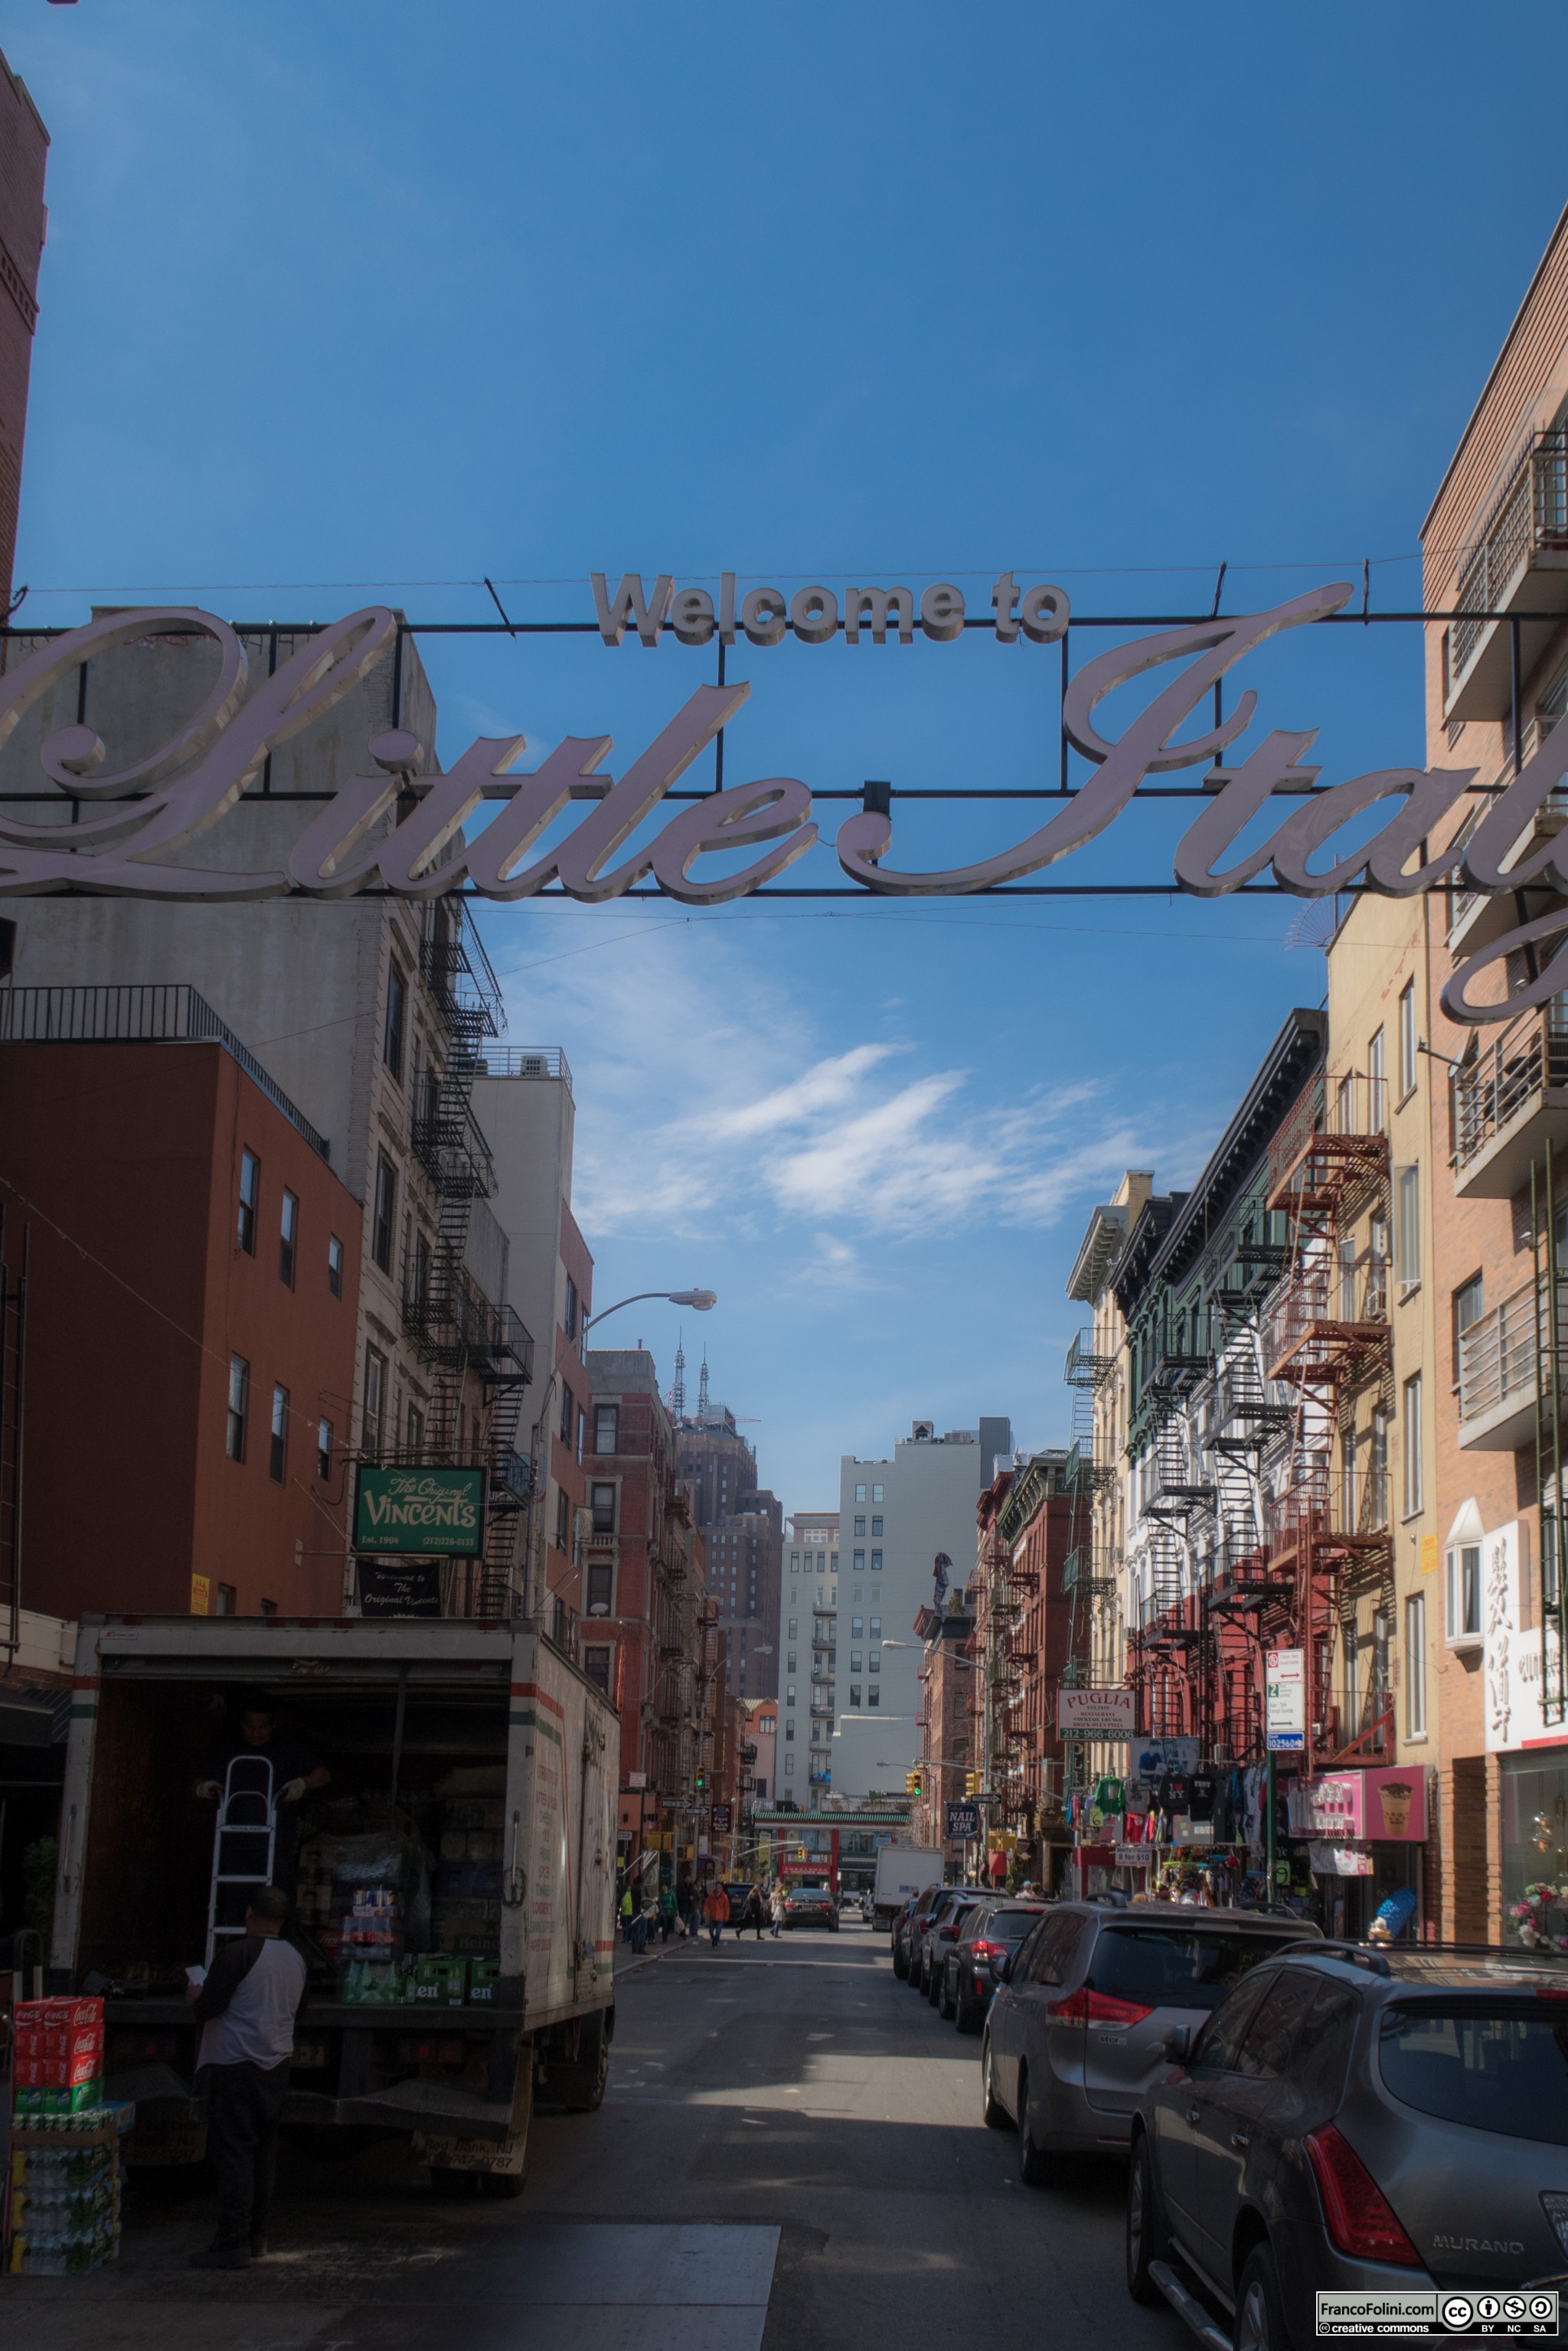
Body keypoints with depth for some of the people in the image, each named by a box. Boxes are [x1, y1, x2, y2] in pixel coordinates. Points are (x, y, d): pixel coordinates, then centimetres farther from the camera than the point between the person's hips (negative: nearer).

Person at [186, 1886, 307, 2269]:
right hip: (277, 2065, 7)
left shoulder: (238, 1953, -14)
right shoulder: (295, 1960, 8)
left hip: (236, 2065, -7)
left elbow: (207, 2007, -16)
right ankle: (256, 2237, 20)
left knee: (232, 2153, -4)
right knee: (263, 2153, 14)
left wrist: (195, 1995, 7)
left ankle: (233, 2244, -5)